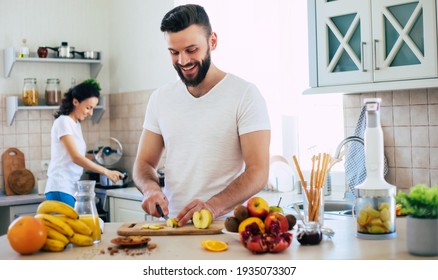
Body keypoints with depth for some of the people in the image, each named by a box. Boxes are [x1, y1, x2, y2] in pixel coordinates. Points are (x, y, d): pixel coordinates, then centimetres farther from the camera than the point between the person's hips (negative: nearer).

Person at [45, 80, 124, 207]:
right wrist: (106, 171, -17)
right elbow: (75, 157, -16)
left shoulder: (76, 124, 16)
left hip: (72, 189, 8)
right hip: (60, 189, -8)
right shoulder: (63, 121, -9)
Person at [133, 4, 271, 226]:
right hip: (172, 224, 4)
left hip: (225, 225, -3)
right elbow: (144, 163, 16)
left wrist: (213, 206, -24)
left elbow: (258, 172, -8)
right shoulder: (160, 99, 12)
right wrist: (151, 188, -7)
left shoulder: (245, 94, -2)